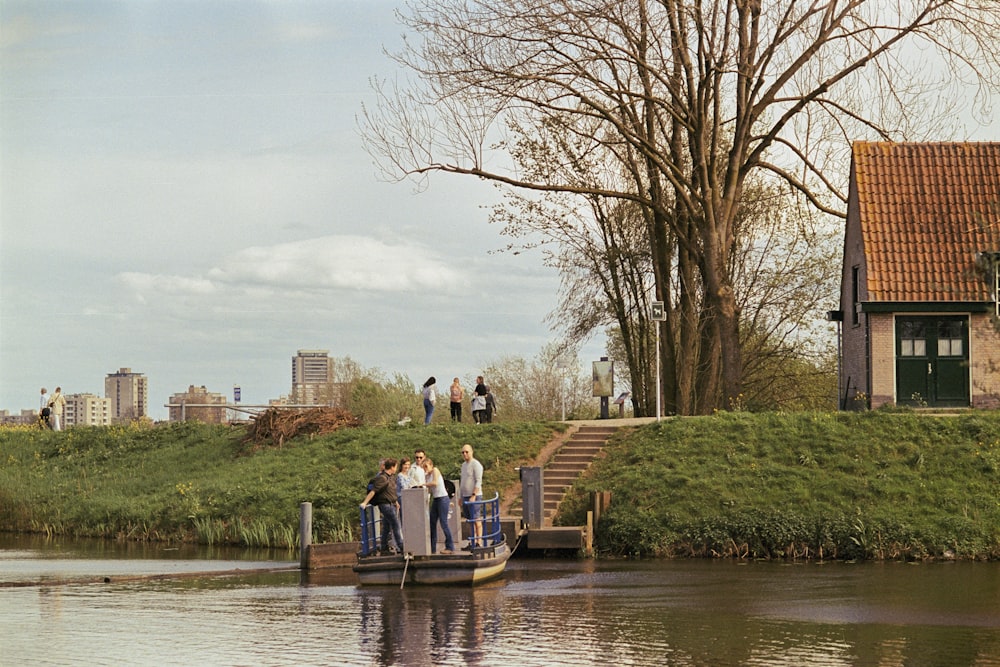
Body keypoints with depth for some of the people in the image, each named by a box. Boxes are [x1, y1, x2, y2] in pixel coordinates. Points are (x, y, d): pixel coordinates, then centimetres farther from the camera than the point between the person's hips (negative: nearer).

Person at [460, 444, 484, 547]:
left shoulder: (476, 465, -9)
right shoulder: (464, 465, 18)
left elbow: (478, 482, -16)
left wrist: (473, 496, -23)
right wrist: (461, 497, 20)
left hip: (474, 496, -8)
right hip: (465, 496, 8)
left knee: (476, 519, -9)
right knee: (470, 520, 9)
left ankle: (479, 542, -9)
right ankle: (473, 541, 12)